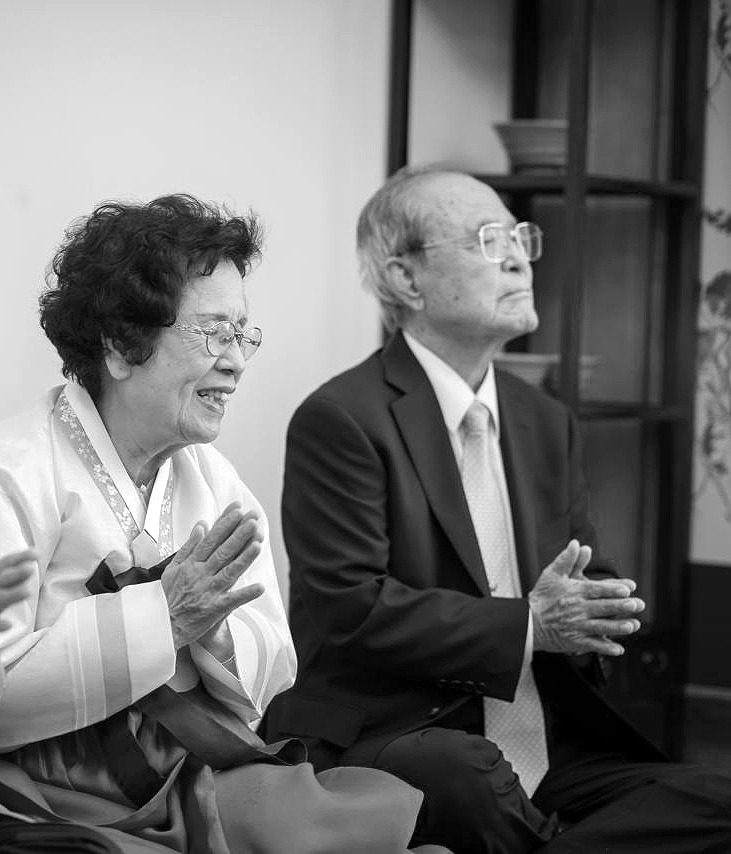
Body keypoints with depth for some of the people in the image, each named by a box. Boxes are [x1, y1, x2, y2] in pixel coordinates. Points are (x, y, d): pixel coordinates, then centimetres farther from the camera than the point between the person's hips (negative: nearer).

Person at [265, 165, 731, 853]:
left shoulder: (547, 423, 17)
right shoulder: (340, 421, -6)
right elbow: (349, 608, -14)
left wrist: (592, 611, -4)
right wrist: (528, 625, -16)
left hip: (546, 742, 6)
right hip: (390, 737, -5)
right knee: (471, 776, -39)